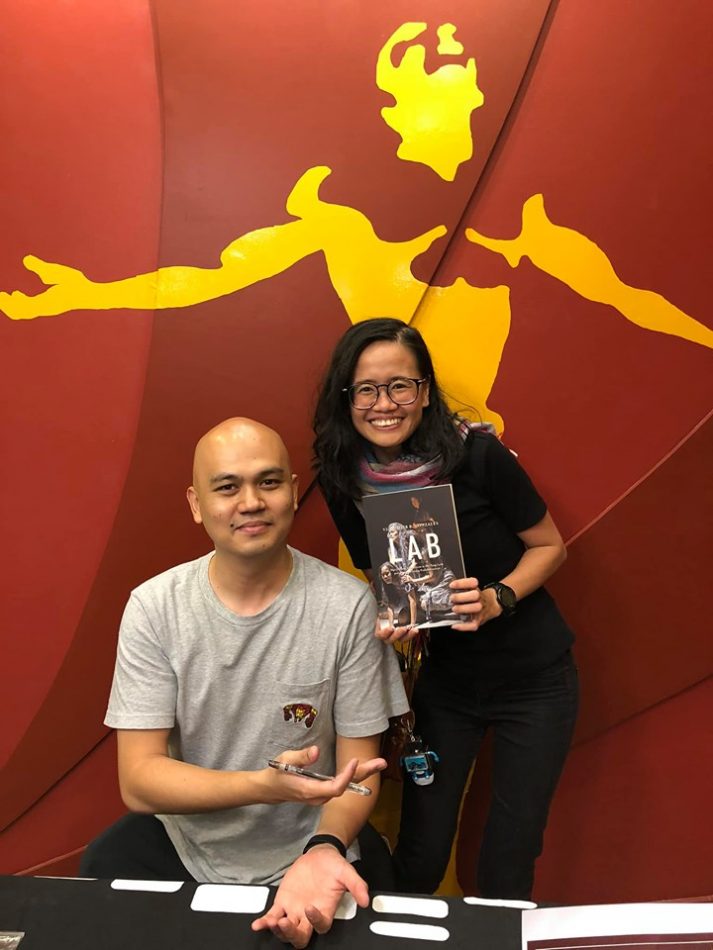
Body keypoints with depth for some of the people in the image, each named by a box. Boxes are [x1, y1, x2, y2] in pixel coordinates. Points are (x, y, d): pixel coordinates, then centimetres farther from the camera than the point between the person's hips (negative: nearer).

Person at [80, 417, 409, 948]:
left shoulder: (347, 606, -14)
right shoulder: (153, 607, -10)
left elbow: (357, 767, -5)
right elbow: (139, 781, -12)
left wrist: (324, 849, -23)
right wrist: (263, 785, -27)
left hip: (306, 846, -1)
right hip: (182, 841, 2)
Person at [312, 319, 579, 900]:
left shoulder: (477, 454, -21)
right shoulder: (345, 481, -9)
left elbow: (550, 546, -7)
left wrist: (496, 599, -24)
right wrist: (389, 621, -16)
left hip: (533, 678, -2)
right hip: (445, 679, 2)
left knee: (507, 866, 10)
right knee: (421, 855, 10)